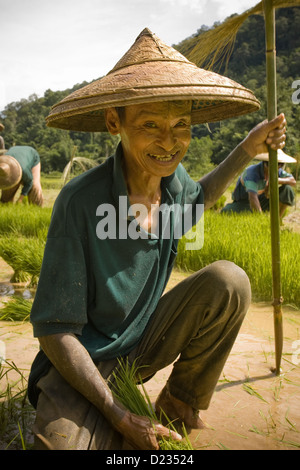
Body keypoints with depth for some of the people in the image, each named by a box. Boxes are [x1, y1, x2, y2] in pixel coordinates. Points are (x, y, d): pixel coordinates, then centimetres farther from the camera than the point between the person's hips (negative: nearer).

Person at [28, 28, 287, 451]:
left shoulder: (170, 176, -9)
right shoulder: (80, 202, -27)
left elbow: (196, 198, 20)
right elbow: (55, 330, -21)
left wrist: (249, 149, 9)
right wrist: (122, 419, -21)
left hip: (144, 342, 6)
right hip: (83, 364, -5)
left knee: (228, 280, -17)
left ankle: (180, 401, 4)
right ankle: (112, 430, 4)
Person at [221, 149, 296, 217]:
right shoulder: (252, 172, -35)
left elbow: (293, 182, -11)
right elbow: (252, 197, -48)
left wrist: (277, 180, -30)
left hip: (262, 199, 5)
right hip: (243, 201, -5)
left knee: (287, 190, -17)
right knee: (226, 212, -37)